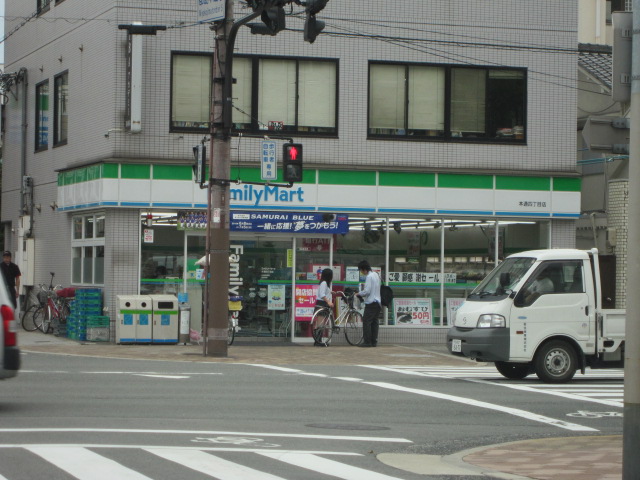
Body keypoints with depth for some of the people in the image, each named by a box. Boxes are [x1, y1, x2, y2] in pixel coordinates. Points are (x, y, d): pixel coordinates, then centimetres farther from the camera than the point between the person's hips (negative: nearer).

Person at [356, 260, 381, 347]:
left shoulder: (369, 277, -13)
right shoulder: (376, 275, 16)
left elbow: (367, 291, -18)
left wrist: (359, 293, -1)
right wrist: (362, 294, 17)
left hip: (371, 303, -9)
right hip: (378, 302, 9)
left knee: (366, 321, -7)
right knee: (374, 322, 9)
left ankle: (367, 342, -10)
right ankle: (374, 341, 8)